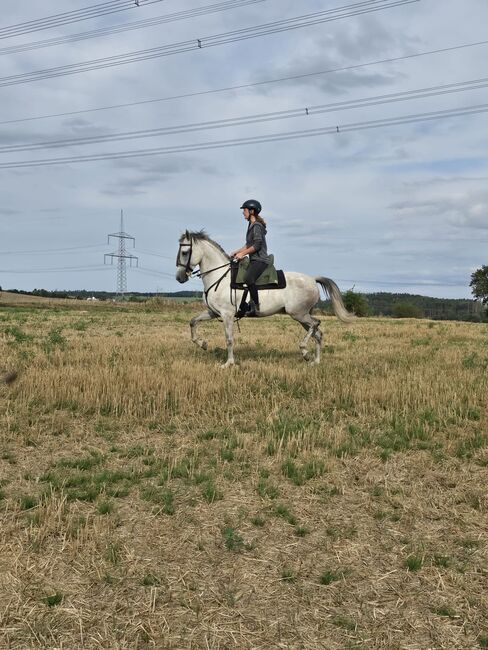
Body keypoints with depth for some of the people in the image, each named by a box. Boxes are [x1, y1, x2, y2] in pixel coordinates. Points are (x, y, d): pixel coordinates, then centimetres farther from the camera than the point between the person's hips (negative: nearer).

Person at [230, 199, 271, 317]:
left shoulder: (257, 226, -11)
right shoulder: (251, 225, 18)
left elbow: (257, 245, -19)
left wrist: (242, 253, -14)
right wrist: (236, 252, 16)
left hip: (260, 260, -11)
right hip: (254, 260, 11)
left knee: (248, 279, -33)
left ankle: (255, 307, -30)